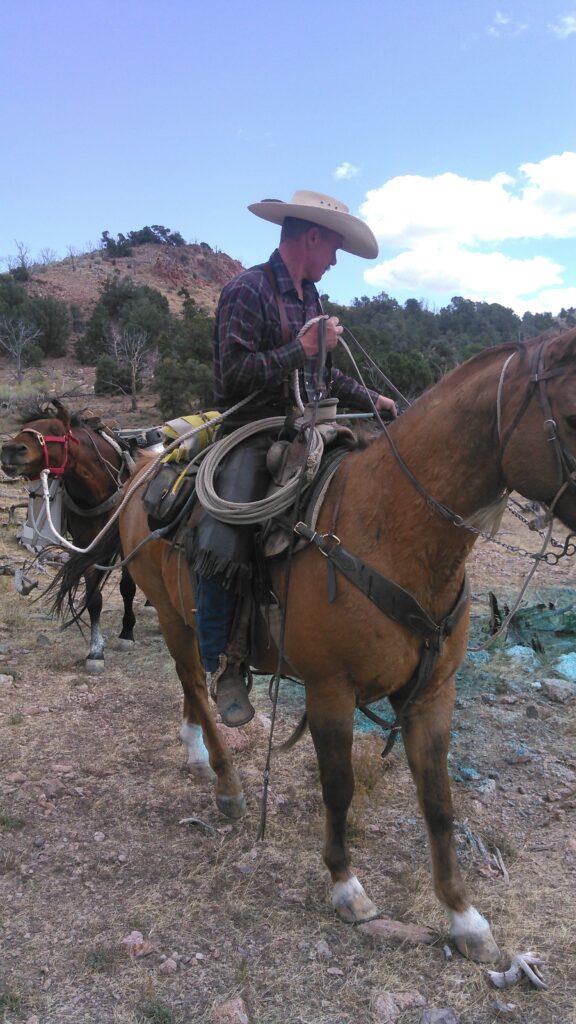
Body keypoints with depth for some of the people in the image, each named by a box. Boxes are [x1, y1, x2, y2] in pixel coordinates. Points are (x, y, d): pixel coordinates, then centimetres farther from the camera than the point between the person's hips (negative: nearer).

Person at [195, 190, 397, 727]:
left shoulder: (310, 296, 17)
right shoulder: (246, 291, -9)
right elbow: (234, 375, -19)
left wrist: (370, 399, 24)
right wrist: (304, 347, -18)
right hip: (253, 436, -8)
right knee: (222, 547, -24)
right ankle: (223, 665, -4)